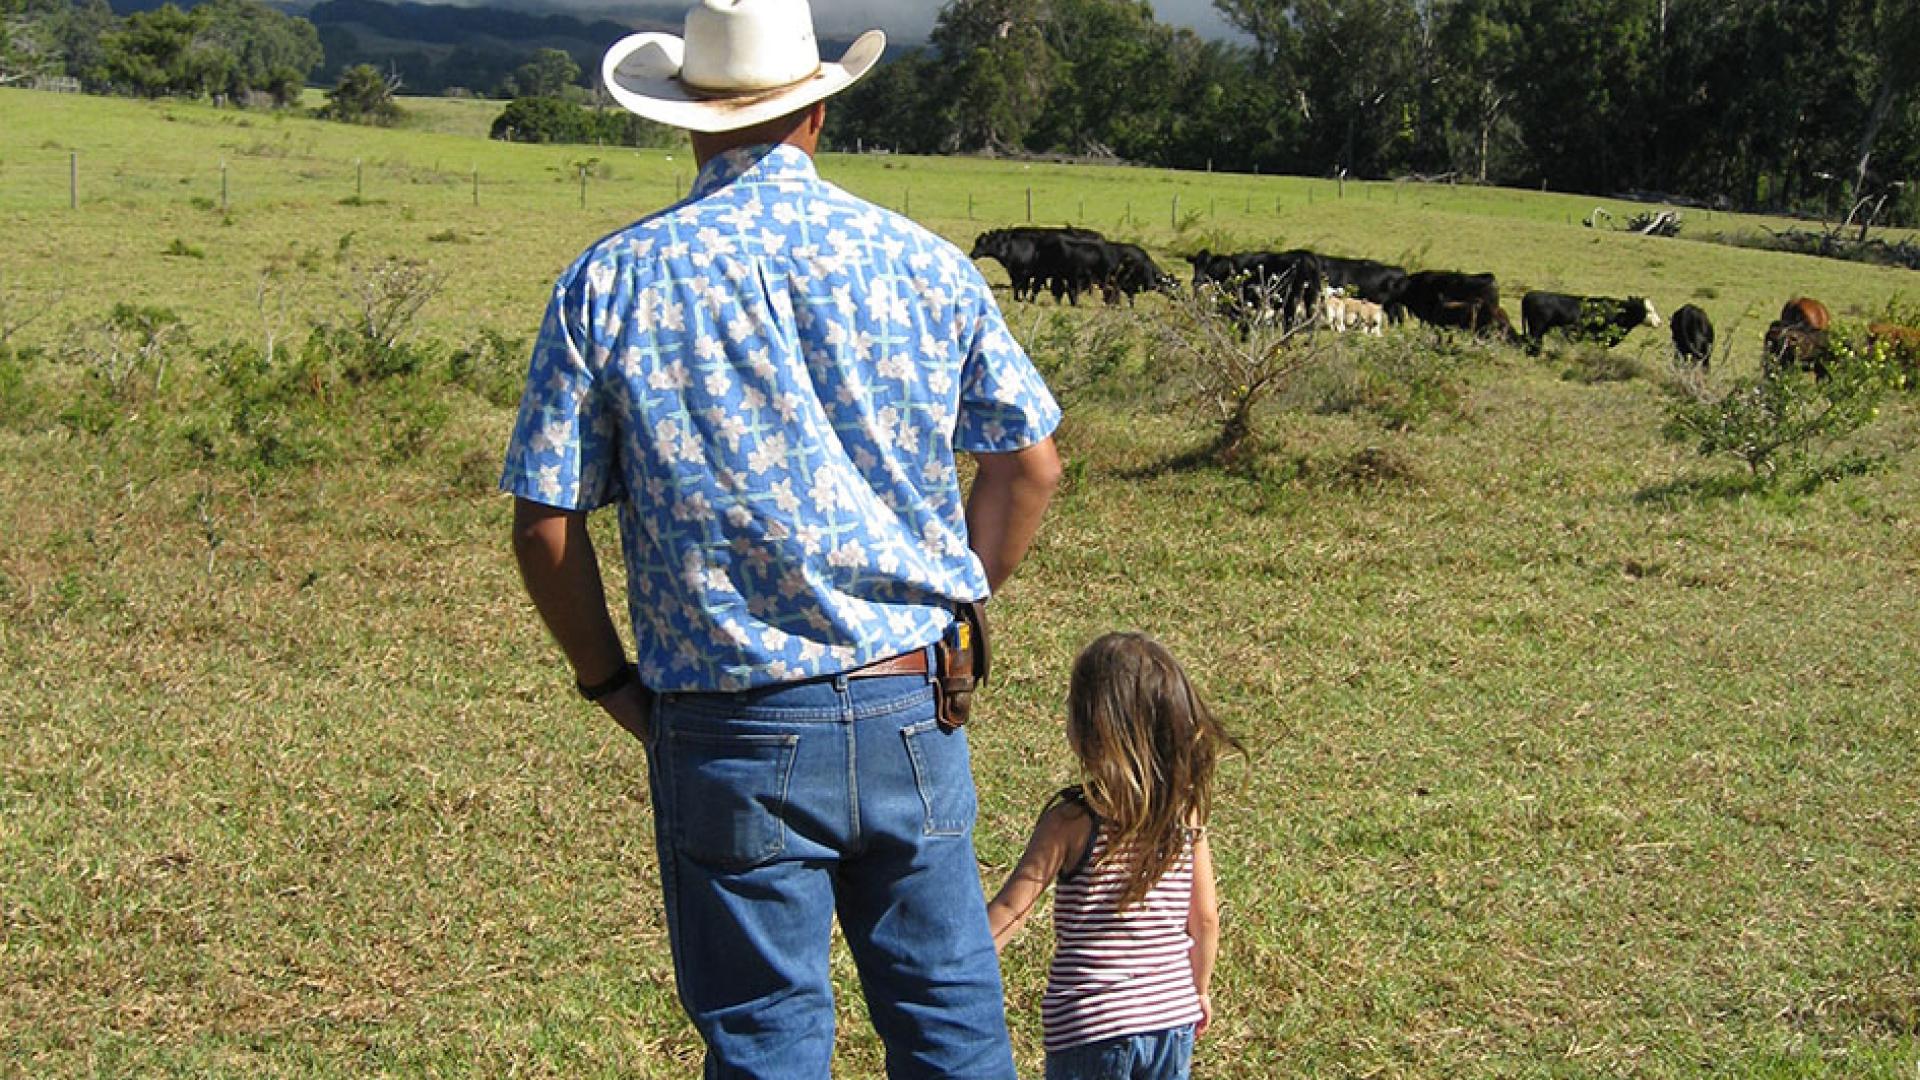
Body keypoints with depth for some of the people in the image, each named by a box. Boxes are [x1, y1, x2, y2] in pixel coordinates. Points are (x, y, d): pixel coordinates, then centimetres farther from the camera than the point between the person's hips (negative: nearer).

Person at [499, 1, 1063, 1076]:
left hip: (731, 734, -2)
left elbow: (544, 526, -6)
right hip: (909, 710, 2)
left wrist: (611, 679, 7)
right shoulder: (923, 262, 2)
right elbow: (1032, 463, 5)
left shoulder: (609, 283, -4)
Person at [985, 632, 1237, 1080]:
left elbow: (1009, 911, -14)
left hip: (1088, 1027, -4)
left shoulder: (1072, 820, -15)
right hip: (1172, 1019, 4)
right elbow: (1205, 920, 6)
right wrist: (1199, 990, 22)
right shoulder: (1187, 812, -2)